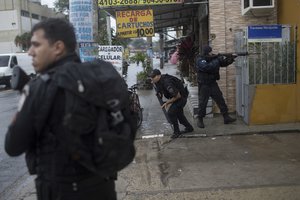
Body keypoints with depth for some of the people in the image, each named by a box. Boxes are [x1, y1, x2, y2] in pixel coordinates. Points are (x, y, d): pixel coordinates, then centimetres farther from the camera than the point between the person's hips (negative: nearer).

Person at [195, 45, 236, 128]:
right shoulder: (200, 60, -15)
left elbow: (223, 63, 6)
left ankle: (226, 118, 14)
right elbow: (207, 67, -31)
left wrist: (229, 60, -14)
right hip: (204, 85, -6)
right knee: (202, 103, 0)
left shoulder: (213, 58, 3)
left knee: (221, 100, 6)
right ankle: (200, 120, 14)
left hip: (213, 84, 6)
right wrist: (217, 60, -26)